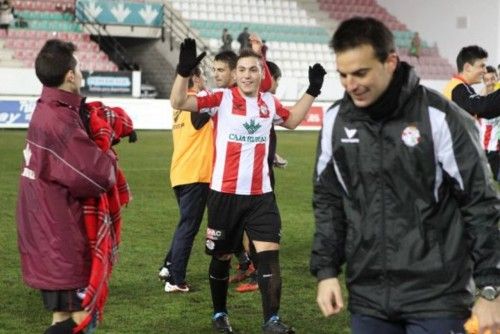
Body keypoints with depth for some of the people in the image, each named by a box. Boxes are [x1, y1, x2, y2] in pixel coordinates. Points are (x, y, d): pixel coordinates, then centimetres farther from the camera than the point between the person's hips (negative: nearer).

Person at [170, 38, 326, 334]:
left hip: (261, 194, 3)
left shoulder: (270, 103, 6)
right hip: (225, 194, -2)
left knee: (270, 253, -8)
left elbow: (292, 120, 28)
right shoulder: (222, 99, -6)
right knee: (222, 257, 10)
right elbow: (179, 103, -14)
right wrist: (184, 71, -28)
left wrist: (312, 91, 22)